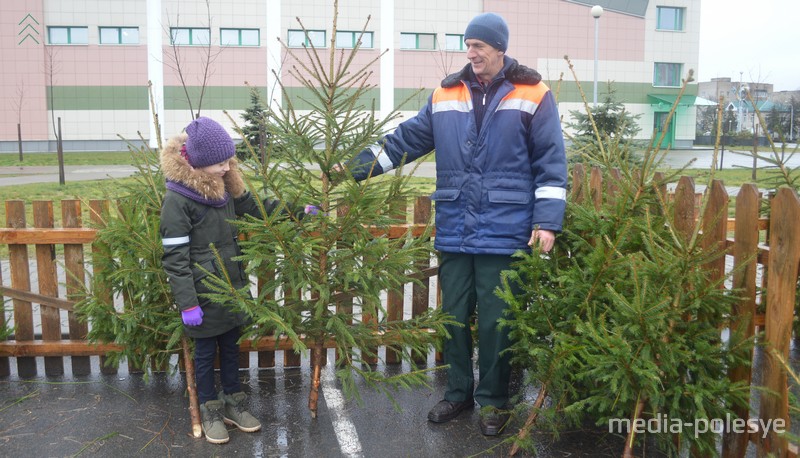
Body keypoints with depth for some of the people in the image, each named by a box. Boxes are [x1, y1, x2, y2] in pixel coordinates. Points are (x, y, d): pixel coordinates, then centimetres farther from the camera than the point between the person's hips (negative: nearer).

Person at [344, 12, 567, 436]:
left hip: (504, 233, -3)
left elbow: (551, 163, -2)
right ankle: (458, 391, 31)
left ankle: (493, 399, 25)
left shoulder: (532, 95, 0)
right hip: (454, 231, 4)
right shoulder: (446, 95, 9)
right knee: (454, 315, 12)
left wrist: (547, 221, -8)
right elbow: (407, 139, 10)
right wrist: (358, 166, 1)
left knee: (495, 320, 5)